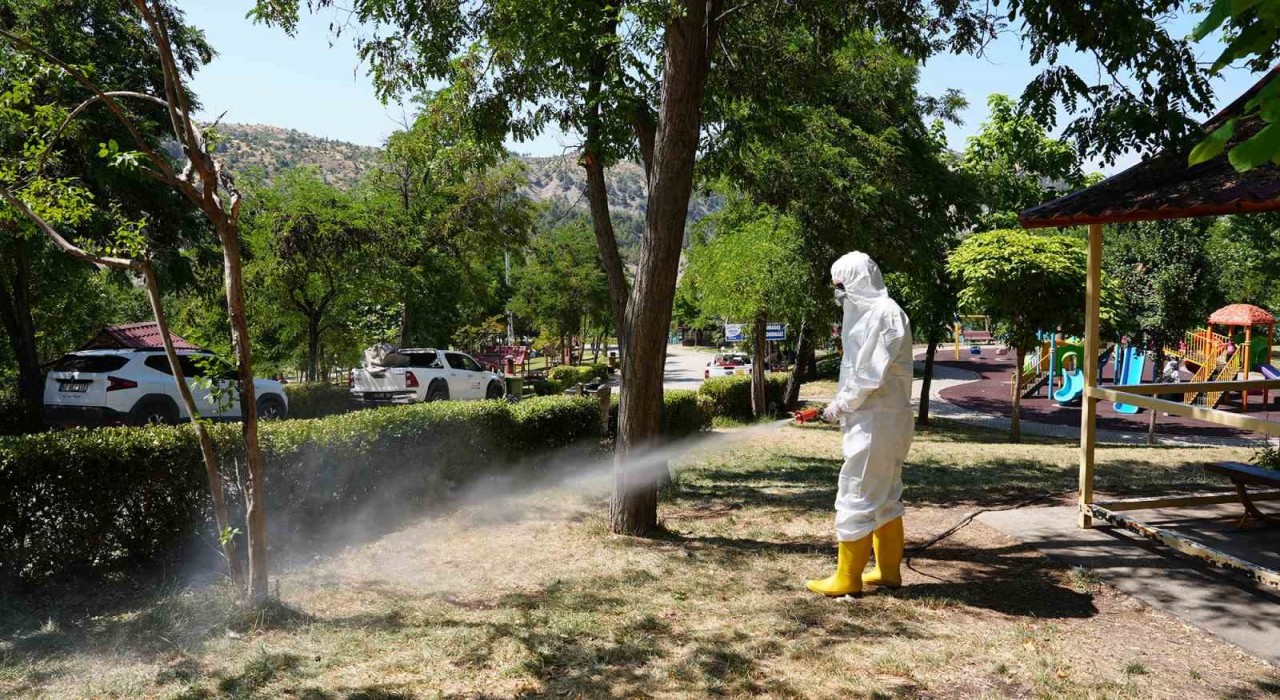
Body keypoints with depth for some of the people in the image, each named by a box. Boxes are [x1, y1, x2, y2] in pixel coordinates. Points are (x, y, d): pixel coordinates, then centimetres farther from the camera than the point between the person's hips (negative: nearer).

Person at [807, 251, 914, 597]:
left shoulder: (885, 313, -15)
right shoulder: (866, 313, 16)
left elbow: (872, 374, -21)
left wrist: (841, 404, -11)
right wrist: (842, 404, 4)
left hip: (876, 422, -10)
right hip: (872, 419, 10)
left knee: (856, 498, -5)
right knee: (884, 497, 16)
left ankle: (847, 578, 3)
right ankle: (888, 571, 26)